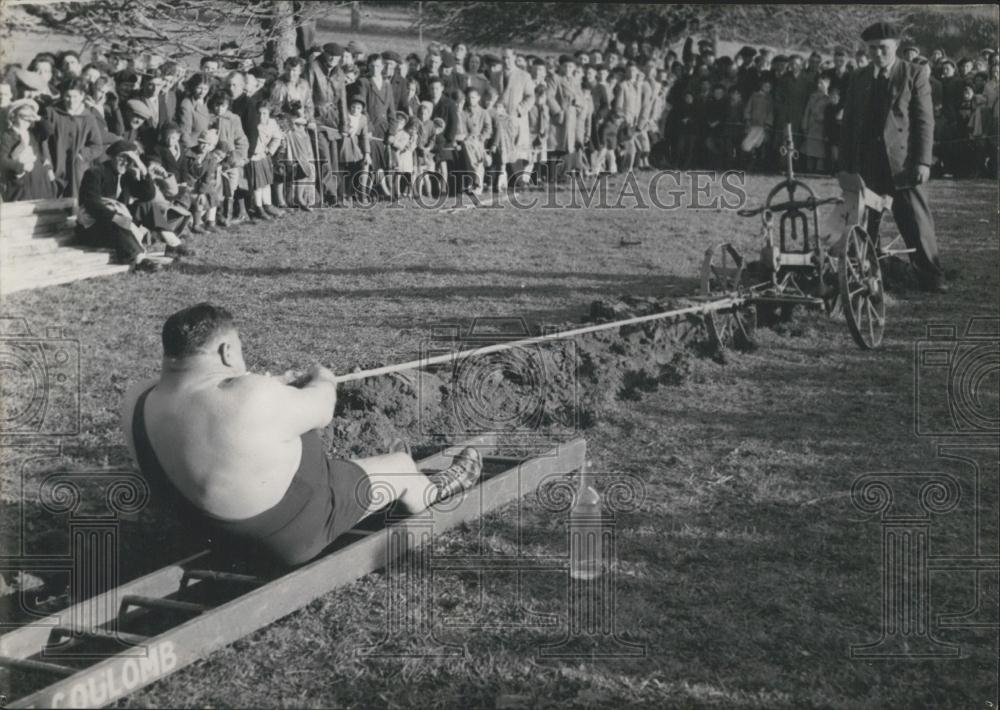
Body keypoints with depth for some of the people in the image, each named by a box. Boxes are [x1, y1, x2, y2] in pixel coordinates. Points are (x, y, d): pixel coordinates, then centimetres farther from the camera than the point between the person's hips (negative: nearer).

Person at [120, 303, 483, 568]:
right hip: (296, 536, -7)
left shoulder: (138, 403, -11)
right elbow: (320, 410, -16)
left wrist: (277, 384, 15)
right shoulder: (249, 398, -35)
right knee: (401, 466, 15)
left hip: (217, 531, 7)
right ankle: (430, 493, 51)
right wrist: (322, 380, 5)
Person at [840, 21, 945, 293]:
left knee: (917, 222, -3)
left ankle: (931, 277, 5)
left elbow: (924, 120, -3)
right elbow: (848, 122, 13)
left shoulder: (915, 74, 2)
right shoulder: (860, 79, 12)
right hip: (867, 165, 3)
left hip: (903, 163, -3)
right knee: (863, 226, 4)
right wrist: (846, 164, 7)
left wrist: (923, 161, -10)